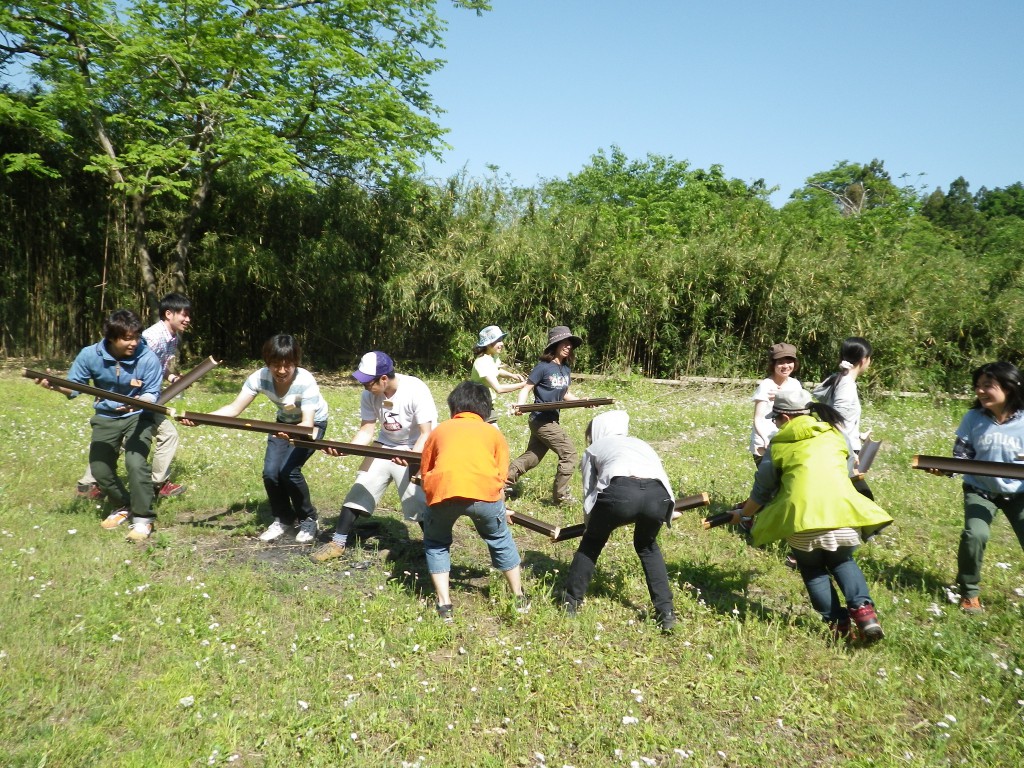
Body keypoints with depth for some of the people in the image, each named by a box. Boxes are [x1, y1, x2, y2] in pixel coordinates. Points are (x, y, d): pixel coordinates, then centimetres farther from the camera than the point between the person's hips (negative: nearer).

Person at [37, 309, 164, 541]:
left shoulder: (148, 358, -21)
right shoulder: (90, 355, -14)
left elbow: (152, 394, -17)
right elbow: (74, 386, -5)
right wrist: (55, 385, -27)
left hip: (138, 416, -4)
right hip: (106, 417, 4)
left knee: (136, 462, -24)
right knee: (99, 469, -1)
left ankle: (143, 517, -9)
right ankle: (124, 506, 26)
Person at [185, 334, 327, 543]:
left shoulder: (305, 382, -34)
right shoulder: (260, 377, -23)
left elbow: (307, 423, -40)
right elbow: (234, 409, -24)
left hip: (312, 425, -4)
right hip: (285, 423, 4)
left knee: (289, 470, -22)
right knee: (270, 472, -13)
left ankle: (308, 520, 2)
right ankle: (283, 518, 13)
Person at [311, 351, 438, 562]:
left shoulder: (415, 391, -27)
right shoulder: (369, 395, -12)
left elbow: (426, 433, -26)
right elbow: (366, 431, -9)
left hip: (417, 449, -5)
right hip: (386, 446, 6)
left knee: (418, 498, -18)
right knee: (361, 487, 1)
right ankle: (338, 543, 13)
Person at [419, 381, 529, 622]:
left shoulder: (439, 430, 28)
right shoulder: (493, 433, 27)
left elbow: (425, 473, 27)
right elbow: (501, 478, 25)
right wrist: (501, 510, 41)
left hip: (443, 491, 0)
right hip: (484, 491, 1)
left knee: (436, 544, 27)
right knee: (500, 541, 27)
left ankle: (445, 606, 21)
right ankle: (520, 598, 38)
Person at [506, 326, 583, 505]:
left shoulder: (566, 369, 8)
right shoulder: (543, 367, -14)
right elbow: (526, 389, -11)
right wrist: (520, 406, -28)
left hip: (551, 420, 8)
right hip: (542, 419, -8)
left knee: (532, 457, 16)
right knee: (569, 454, -6)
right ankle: (561, 495, 6)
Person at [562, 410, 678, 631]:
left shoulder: (594, 448, 31)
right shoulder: (641, 443, 40)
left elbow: (589, 493, 27)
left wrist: (590, 522, 44)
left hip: (620, 491, -3)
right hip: (658, 494, 3)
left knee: (591, 544, 25)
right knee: (647, 546, 31)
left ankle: (571, 603, 34)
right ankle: (666, 612, 25)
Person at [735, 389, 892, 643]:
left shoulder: (778, 444, 11)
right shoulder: (835, 434, 18)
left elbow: (762, 491, 18)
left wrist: (743, 513, 35)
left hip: (802, 515, -2)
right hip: (842, 510, 3)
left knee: (812, 568, 22)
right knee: (842, 561, 28)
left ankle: (835, 621, 11)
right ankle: (862, 609, 8)